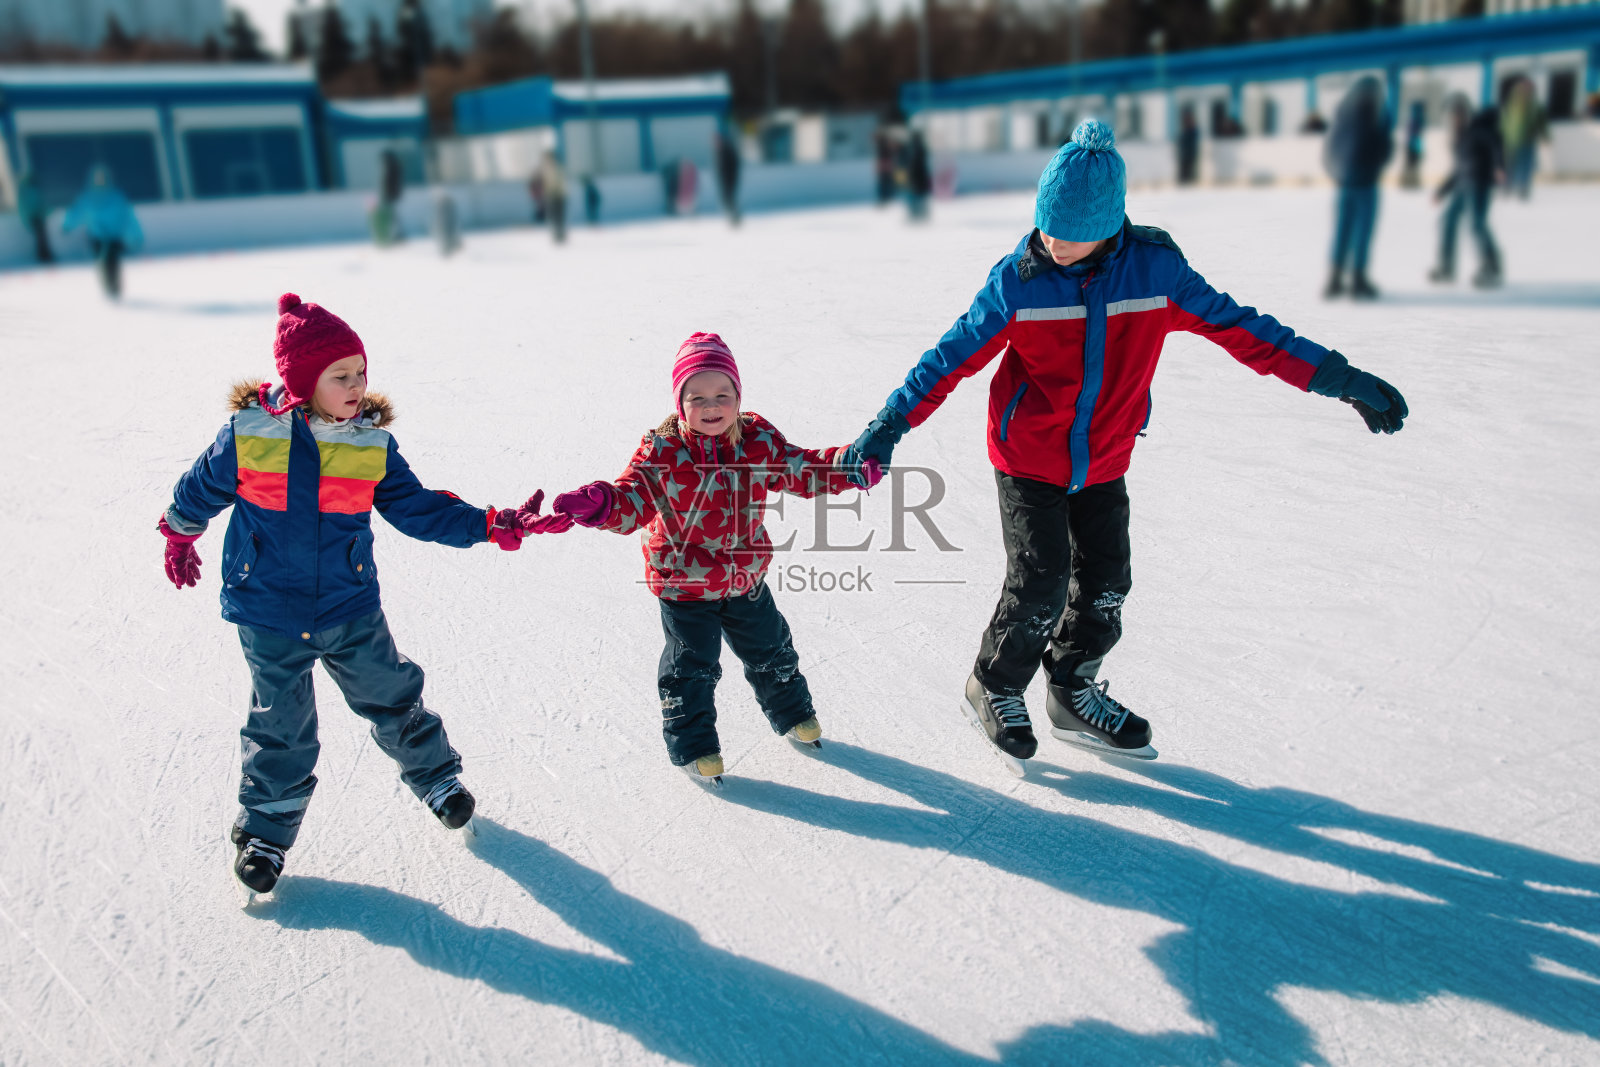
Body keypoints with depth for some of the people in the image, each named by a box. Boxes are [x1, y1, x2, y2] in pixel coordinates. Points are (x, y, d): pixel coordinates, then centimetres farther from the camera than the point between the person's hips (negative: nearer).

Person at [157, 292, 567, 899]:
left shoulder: (372, 445, -7)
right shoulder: (248, 434, -13)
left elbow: (417, 509, -4)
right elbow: (199, 490, 5)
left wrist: (493, 526, -13)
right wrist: (179, 537, 22)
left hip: (351, 609, 2)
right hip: (268, 613, -1)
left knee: (391, 695, 11)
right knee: (280, 726, 9)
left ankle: (435, 774, 37)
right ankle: (266, 829, 30)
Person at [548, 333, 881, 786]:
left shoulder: (758, 438, -9)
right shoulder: (662, 450, -19)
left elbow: (801, 471, -2)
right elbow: (633, 501, -23)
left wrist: (852, 466, -18)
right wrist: (599, 504, -46)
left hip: (746, 578, 4)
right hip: (685, 583, -4)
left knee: (771, 651, 23)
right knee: (692, 669, 8)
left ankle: (793, 714, 48)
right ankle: (693, 746, 30)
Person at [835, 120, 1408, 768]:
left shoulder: (1155, 267, -12)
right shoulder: (1018, 278, -17)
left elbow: (1237, 327, -7)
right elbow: (954, 356, -12)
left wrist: (1338, 379, -7)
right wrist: (889, 426, -17)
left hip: (1103, 460, 4)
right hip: (1027, 458, -3)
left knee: (1105, 582, 11)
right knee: (1040, 584, -6)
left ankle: (1073, 695, 34)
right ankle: (994, 688, 21)